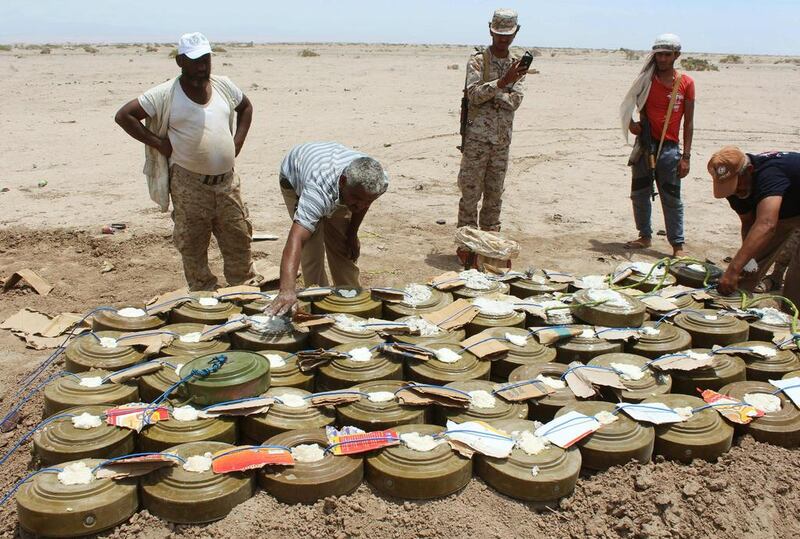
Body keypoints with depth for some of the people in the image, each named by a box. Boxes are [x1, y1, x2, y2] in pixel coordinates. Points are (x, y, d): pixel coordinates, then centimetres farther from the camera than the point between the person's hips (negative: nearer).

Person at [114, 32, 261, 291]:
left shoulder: (223, 85, 5)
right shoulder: (165, 94, -9)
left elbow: (246, 107, 23)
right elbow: (123, 115, -9)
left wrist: (237, 143, 10)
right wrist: (160, 144, -11)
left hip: (227, 180, 4)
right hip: (189, 184, -4)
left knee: (239, 240, 10)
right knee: (193, 246, 6)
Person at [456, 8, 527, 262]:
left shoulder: (517, 64, 10)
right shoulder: (478, 60, -3)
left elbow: (515, 101, -4)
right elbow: (474, 94, -18)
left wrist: (488, 93, -15)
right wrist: (502, 82, -29)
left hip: (503, 139, 5)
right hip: (477, 137, -4)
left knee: (495, 194, 10)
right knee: (471, 193, -1)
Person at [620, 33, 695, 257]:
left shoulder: (686, 83, -1)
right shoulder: (646, 80, 4)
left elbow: (688, 122, 0)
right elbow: (631, 105, 17)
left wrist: (686, 156, -5)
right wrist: (631, 123, -6)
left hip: (669, 147, -3)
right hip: (645, 143, 3)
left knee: (671, 198, -3)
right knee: (639, 193, 9)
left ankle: (678, 246, 2)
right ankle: (645, 236, 24)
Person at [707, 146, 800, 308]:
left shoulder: (769, 172, -42)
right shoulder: (735, 185, -17)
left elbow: (766, 225, -54)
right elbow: (748, 223, -8)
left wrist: (733, 270, -60)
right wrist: (748, 260, -27)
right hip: (782, 212, 7)